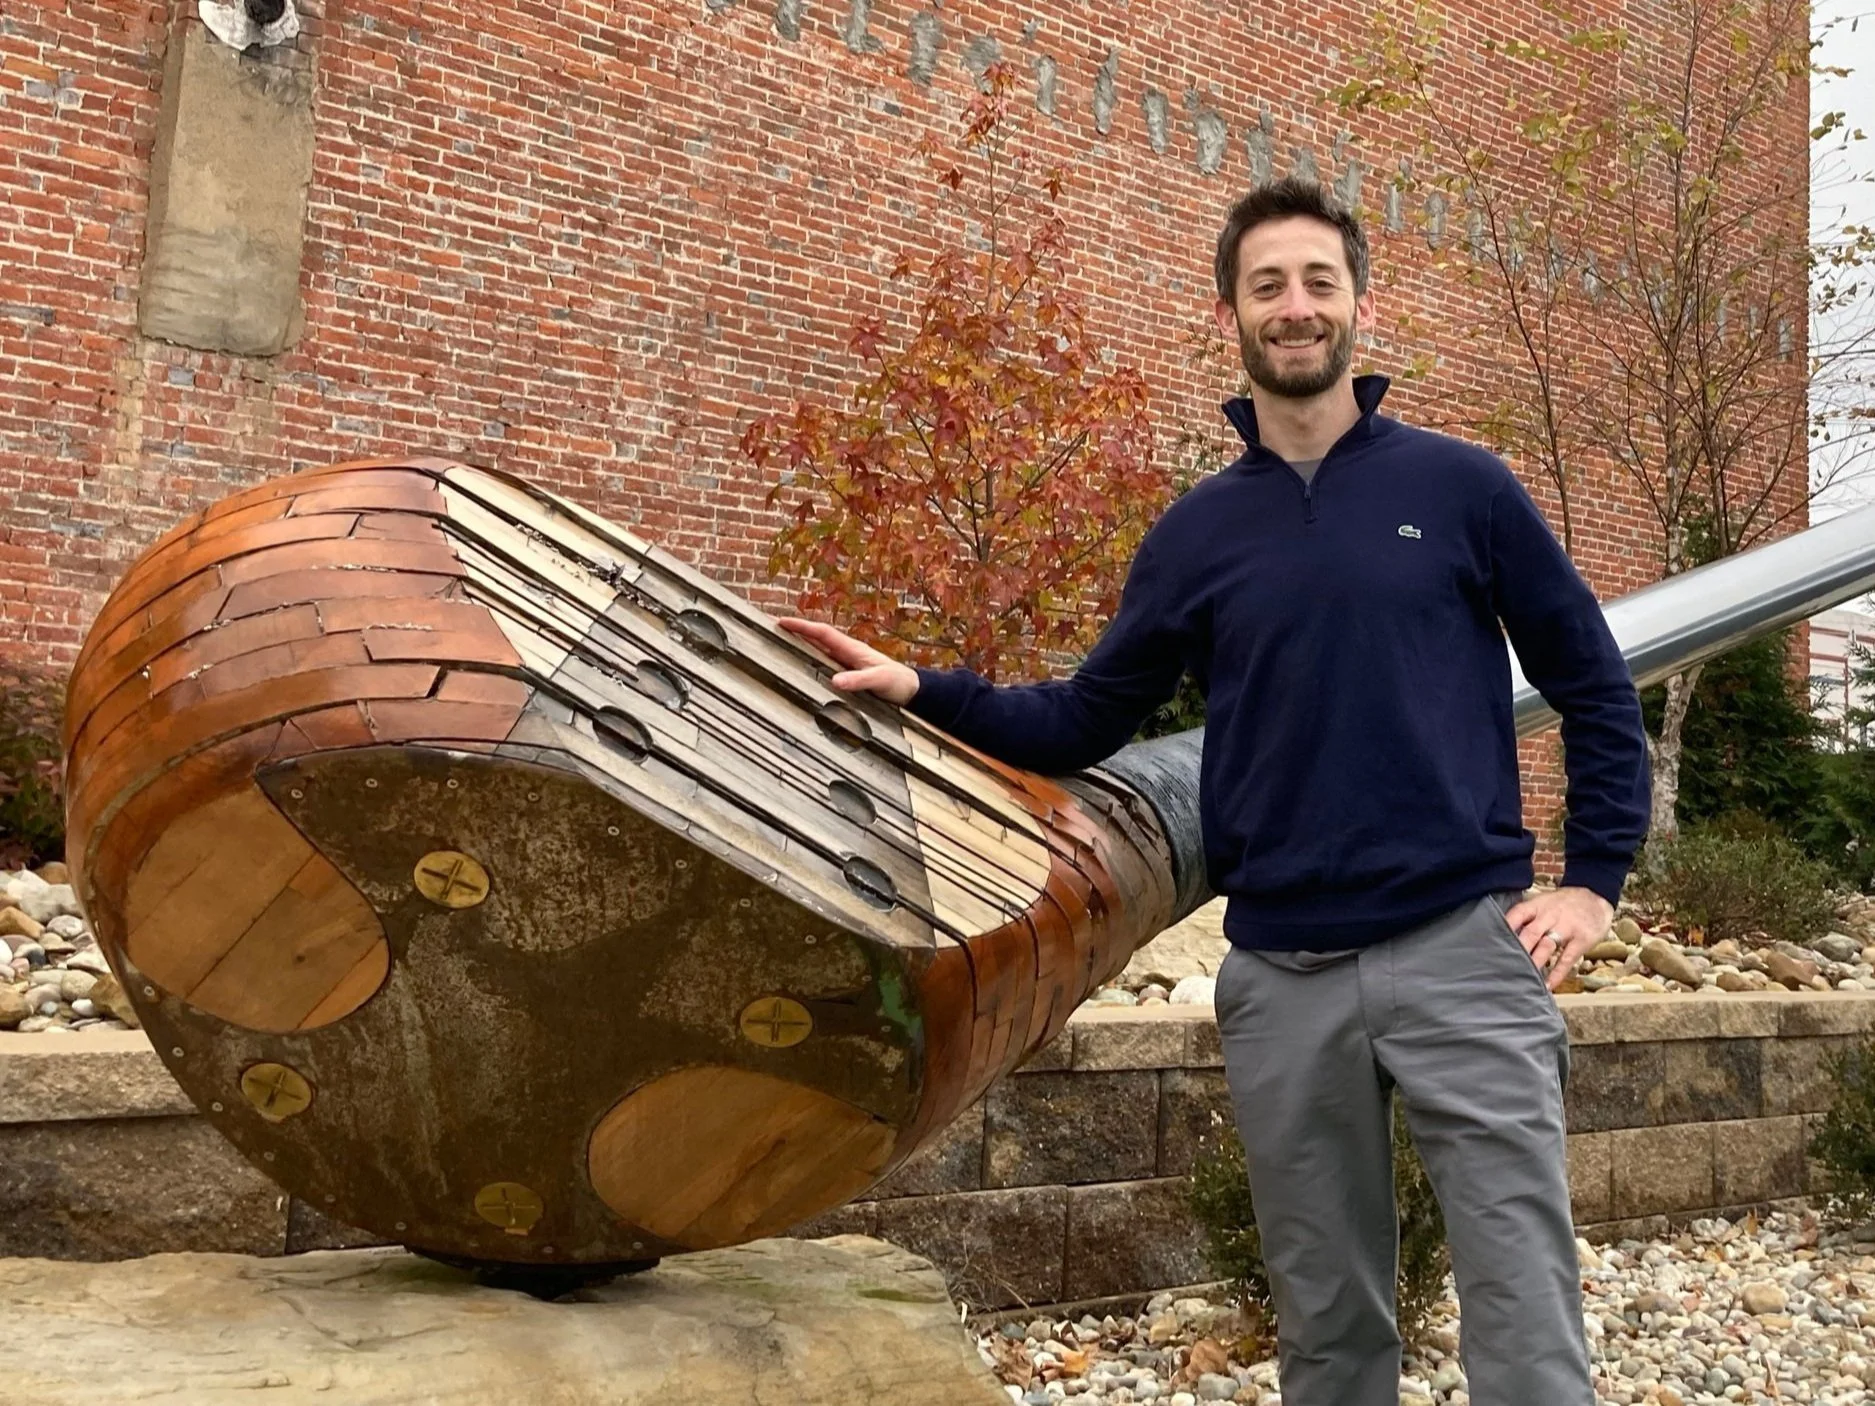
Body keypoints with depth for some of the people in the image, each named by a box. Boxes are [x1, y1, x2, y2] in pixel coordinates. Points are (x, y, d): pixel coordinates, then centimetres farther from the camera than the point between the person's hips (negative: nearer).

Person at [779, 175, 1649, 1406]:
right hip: (1281, 978, 2)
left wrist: (1595, 879, 0)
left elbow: (1592, 686, 7)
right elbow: (1083, 724, 9)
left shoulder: (1460, 487, 2)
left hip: (1464, 947, -2)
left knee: (1523, 1307, 0)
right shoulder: (1197, 534, 7)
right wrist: (921, 689, -2)